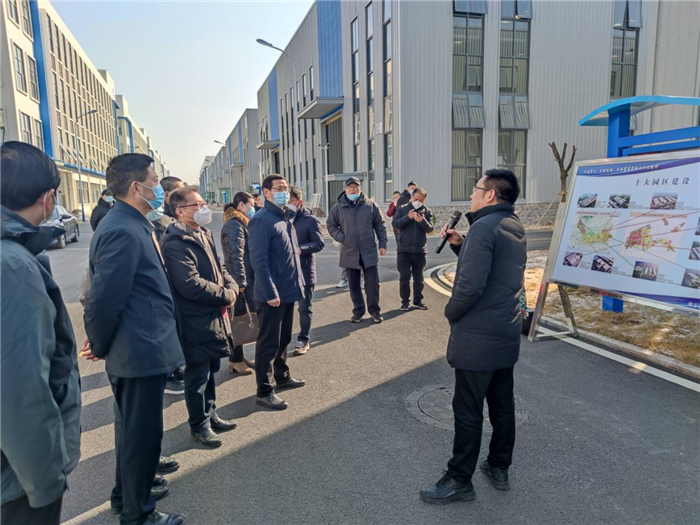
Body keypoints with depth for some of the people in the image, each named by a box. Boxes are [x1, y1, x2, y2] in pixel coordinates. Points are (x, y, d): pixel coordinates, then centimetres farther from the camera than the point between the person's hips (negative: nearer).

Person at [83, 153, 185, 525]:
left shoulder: (133, 226, 9)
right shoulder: (123, 232, -23)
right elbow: (105, 298, -23)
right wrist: (100, 347, -8)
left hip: (142, 348, 10)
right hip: (141, 352, -10)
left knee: (134, 428, 24)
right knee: (142, 432, 7)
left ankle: (128, 493, 44)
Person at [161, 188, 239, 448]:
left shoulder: (205, 234, 10)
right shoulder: (175, 243, -20)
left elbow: (219, 268, 15)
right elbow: (191, 285, -27)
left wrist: (231, 287, -6)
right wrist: (226, 296, -15)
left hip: (215, 316, 9)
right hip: (196, 321, -9)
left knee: (211, 370, 21)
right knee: (198, 375, 7)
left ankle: (210, 414, 38)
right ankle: (199, 425, 25)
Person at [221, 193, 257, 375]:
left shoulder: (240, 224, 18)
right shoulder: (234, 225, -14)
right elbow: (235, 256, -20)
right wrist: (241, 282, -21)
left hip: (246, 279, 9)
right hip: (241, 280, -9)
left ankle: (239, 356, 22)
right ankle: (235, 360, 8)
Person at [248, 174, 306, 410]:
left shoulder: (287, 217, 11)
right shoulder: (262, 220, -15)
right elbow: (259, 261, -20)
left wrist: (298, 281, 14)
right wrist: (271, 293, -22)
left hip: (289, 290, 9)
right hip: (272, 294, -8)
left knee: (284, 338, 21)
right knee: (269, 342, 1)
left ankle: (282, 376, 37)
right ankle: (264, 391, 12)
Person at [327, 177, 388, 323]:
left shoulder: (371, 205, 0)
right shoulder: (338, 207, -1)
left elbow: (380, 225, 5)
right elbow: (331, 225, 9)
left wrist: (382, 244, 1)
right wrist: (342, 238, -5)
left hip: (369, 252, -1)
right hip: (350, 253, 1)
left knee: (372, 283, 3)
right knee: (354, 285, 10)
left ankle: (375, 310, 19)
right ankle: (358, 311, 23)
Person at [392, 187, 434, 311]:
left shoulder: (427, 212, 5)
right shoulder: (402, 209, 2)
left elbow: (430, 228, -6)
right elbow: (394, 224, -10)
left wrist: (422, 221, -25)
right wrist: (408, 217, -24)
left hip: (420, 251, 2)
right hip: (404, 250, -2)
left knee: (418, 277, 10)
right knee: (404, 277, -1)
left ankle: (418, 301, 22)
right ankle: (405, 301, 11)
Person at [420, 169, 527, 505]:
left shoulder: (484, 226, -19)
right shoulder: (514, 227, 11)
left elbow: (470, 284, -27)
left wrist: (450, 313, -10)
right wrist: (459, 244, 7)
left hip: (477, 337, -9)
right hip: (506, 333, 9)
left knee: (468, 411, 2)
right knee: (502, 405, 18)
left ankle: (459, 481, 16)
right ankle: (499, 468, 33)